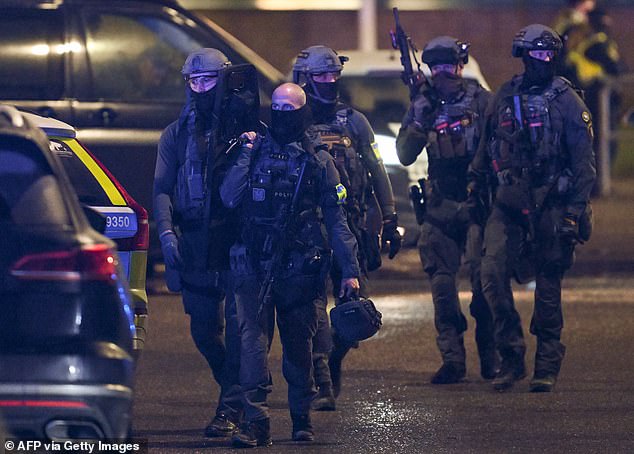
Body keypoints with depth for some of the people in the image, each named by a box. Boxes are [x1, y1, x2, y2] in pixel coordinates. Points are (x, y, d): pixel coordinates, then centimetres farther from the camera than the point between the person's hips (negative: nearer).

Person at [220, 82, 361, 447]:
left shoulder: (319, 160, 5)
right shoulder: (254, 150, 9)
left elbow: (336, 220, 4)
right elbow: (229, 198, -3)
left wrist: (350, 270, -2)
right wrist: (247, 154, -6)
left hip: (300, 268, 0)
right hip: (255, 266, 0)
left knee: (299, 345, 7)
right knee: (253, 340, -11)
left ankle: (302, 419, 22)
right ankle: (257, 422, -16)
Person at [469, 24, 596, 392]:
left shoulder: (566, 101, -1)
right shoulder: (505, 97, 10)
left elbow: (583, 160, -3)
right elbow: (486, 149, 21)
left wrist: (576, 210, -10)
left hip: (551, 206, -3)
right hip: (509, 203, 3)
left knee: (548, 286, 1)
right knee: (493, 273, -11)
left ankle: (547, 367, 11)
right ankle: (512, 358, -1)